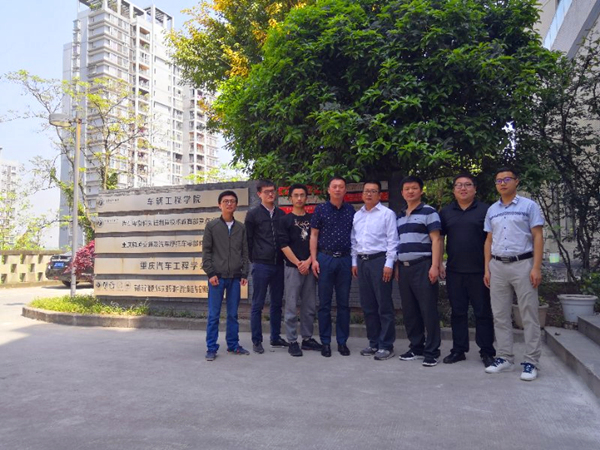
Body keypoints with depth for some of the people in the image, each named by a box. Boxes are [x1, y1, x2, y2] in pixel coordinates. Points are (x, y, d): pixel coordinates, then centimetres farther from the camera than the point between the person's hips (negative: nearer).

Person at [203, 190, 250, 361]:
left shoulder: (241, 228, 9)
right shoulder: (211, 226, 3)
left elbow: (245, 252, 11)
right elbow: (206, 251, 1)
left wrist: (244, 274, 5)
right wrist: (210, 273, -7)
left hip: (235, 277, 2)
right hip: (217, 276, -2)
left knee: (233, 314, 9)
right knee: (213, 314, 1)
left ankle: (233, 345, 20)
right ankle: (211, 348, 9)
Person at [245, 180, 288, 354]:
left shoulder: (281, 214, 11)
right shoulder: (253, 214, 0)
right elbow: (249, 240, 2)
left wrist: (284, 258, 9)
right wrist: (254, 260, 1)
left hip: (278, 265, 4)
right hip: (261, 266, -4)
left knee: (277, 303, 11)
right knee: (258, 305, 2)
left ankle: (275, 338, 22)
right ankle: (257, 341, 11)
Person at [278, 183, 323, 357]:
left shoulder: (312, 218, 11)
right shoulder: (285, 220, 3)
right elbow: (284, 245, -4)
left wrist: (308, 261, -7)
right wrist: (298, 263, -9)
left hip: (309, 267, 3)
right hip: (293, 268, -3)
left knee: (310, 307, 9)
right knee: (291, 307, -1)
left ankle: (307, 339, 20)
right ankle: (292, 342, 7)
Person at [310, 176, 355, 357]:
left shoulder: (350, 210, 8)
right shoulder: (320, 209, 2)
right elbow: (314, 235, 2)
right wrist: (314, 259, -6)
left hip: (345, 259, 2)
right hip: (325, 258, -2)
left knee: (344, 303, 7)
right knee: (324, 303, 3)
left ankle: (342, 341, 16)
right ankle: (325, 342, 12)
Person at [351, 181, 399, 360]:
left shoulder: (387, 214, -3)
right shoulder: (357, 215, 14)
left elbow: (392, 241, -8)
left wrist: (389, 264, -14)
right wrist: (354, 262, 12)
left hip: (379, 260, -6)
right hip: (362, 261, 6)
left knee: (384, 306, -1)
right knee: (368, 306, 11)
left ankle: (386, 346, 9)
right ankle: (374, 343, 23)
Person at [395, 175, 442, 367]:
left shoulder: (428, 212, -1)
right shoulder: (400, 216, 18)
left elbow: (435, 240, -8)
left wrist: (434, 266, -16)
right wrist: (397, 267, 14)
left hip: (423, 266, -6)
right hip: (404, 267, 6)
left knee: (428, 310, -3)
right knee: (409, 311, 10)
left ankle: (432, 352, 5)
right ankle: (416, 347, 21)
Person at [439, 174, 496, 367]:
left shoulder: (485, 210, 1)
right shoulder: (445, 212, 10)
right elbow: (439, 239, 12)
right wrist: (438, 263, 5)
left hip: (479, 271, -3)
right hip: (454, 271, 3)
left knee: (483, 313, 4)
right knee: (458, 312, 10)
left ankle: (487, 352, 15)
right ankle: (458, 350, 20)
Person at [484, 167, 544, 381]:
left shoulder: (529, 206, 1)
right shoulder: (492, 210, 13)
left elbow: (538, 237, -4)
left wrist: (536, 268, -12)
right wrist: (487, 269, 8)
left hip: (522, 264, -4)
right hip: (498, 266, 5)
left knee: (529, 315, -1)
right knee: (500, 315, 7)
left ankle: (531, 362, 6)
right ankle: (504, 358, 16)